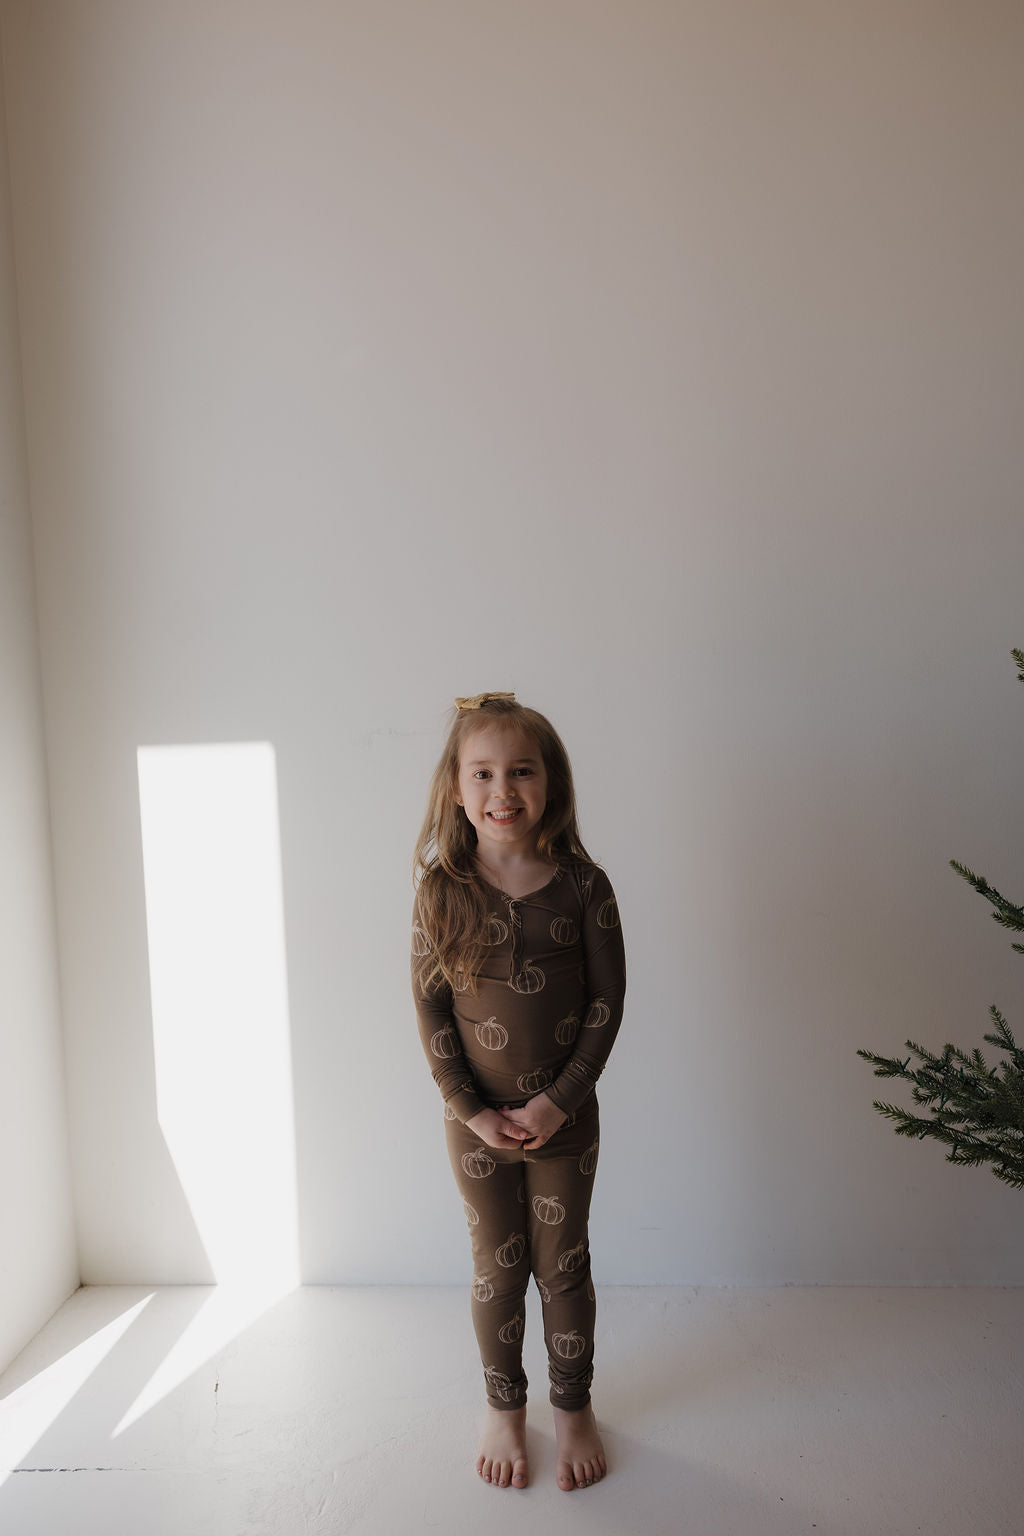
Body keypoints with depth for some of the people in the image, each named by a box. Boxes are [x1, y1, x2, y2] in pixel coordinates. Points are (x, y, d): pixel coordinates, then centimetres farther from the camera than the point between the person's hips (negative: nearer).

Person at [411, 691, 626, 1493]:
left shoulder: (582, 883, -11)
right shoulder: (441, 889, -11)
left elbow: (608, 998, -8)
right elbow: (430, 1007, -7)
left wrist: (559, 1100, -12)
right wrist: (473, 1109, -10)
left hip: (565, 1117, 0)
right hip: (475, 1118, 0)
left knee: (563, 1265, 16)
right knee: (497, 1268, 17)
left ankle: (574, 1407, 40)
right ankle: (504, 1407, 40)